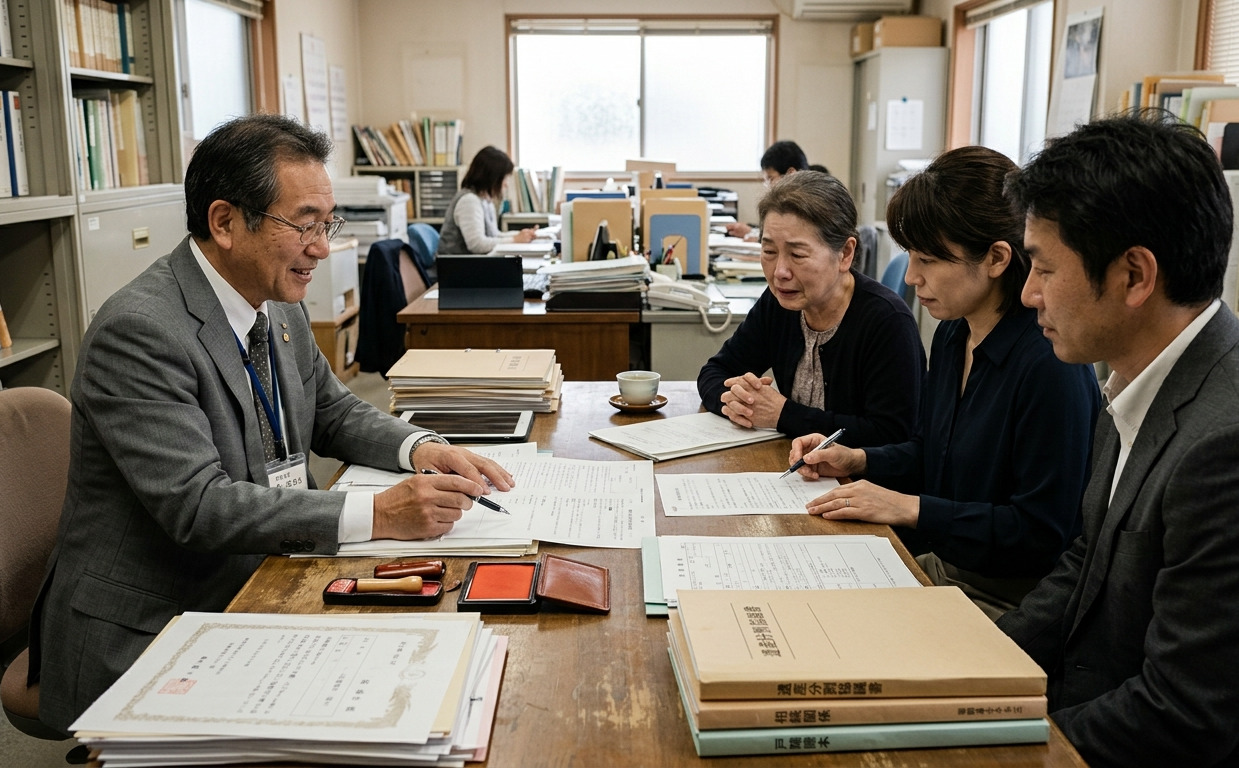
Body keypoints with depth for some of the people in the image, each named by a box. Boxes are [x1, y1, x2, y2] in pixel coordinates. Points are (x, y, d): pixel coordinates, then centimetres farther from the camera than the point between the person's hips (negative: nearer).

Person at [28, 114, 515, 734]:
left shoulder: (281, 310, 5)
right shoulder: (138, 331, -20)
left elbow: (334, 413, 17)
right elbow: (198, 506, -27)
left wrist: (421, 448, -4)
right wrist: (377, 514, -31)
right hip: (142, 641, -8)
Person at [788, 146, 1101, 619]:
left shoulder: (1052, 366, -24)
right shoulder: (952, 335, 4)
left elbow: (1044, 534, -22)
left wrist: (910, 508, -21)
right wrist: (856, 460, 2)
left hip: (1006, 604, -8)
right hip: (943, 568, 8)